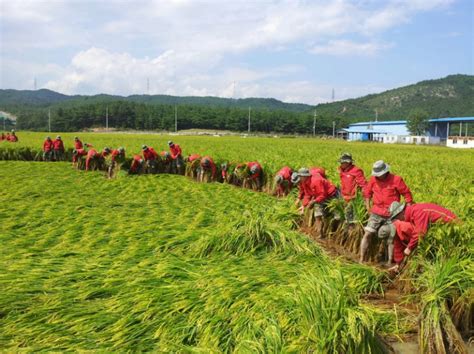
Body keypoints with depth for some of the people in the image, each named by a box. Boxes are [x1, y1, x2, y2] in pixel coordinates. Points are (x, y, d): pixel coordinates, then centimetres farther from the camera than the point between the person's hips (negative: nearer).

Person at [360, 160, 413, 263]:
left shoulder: (396, 179, -9)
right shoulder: (373, 179, 0)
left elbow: (407, 194, -2)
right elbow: (367, 192, 15)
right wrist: (368, 206, 8)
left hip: (391, 214, -2)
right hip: (376, 213, 2)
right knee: (367, 234, -6)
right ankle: (361, 260, 0)